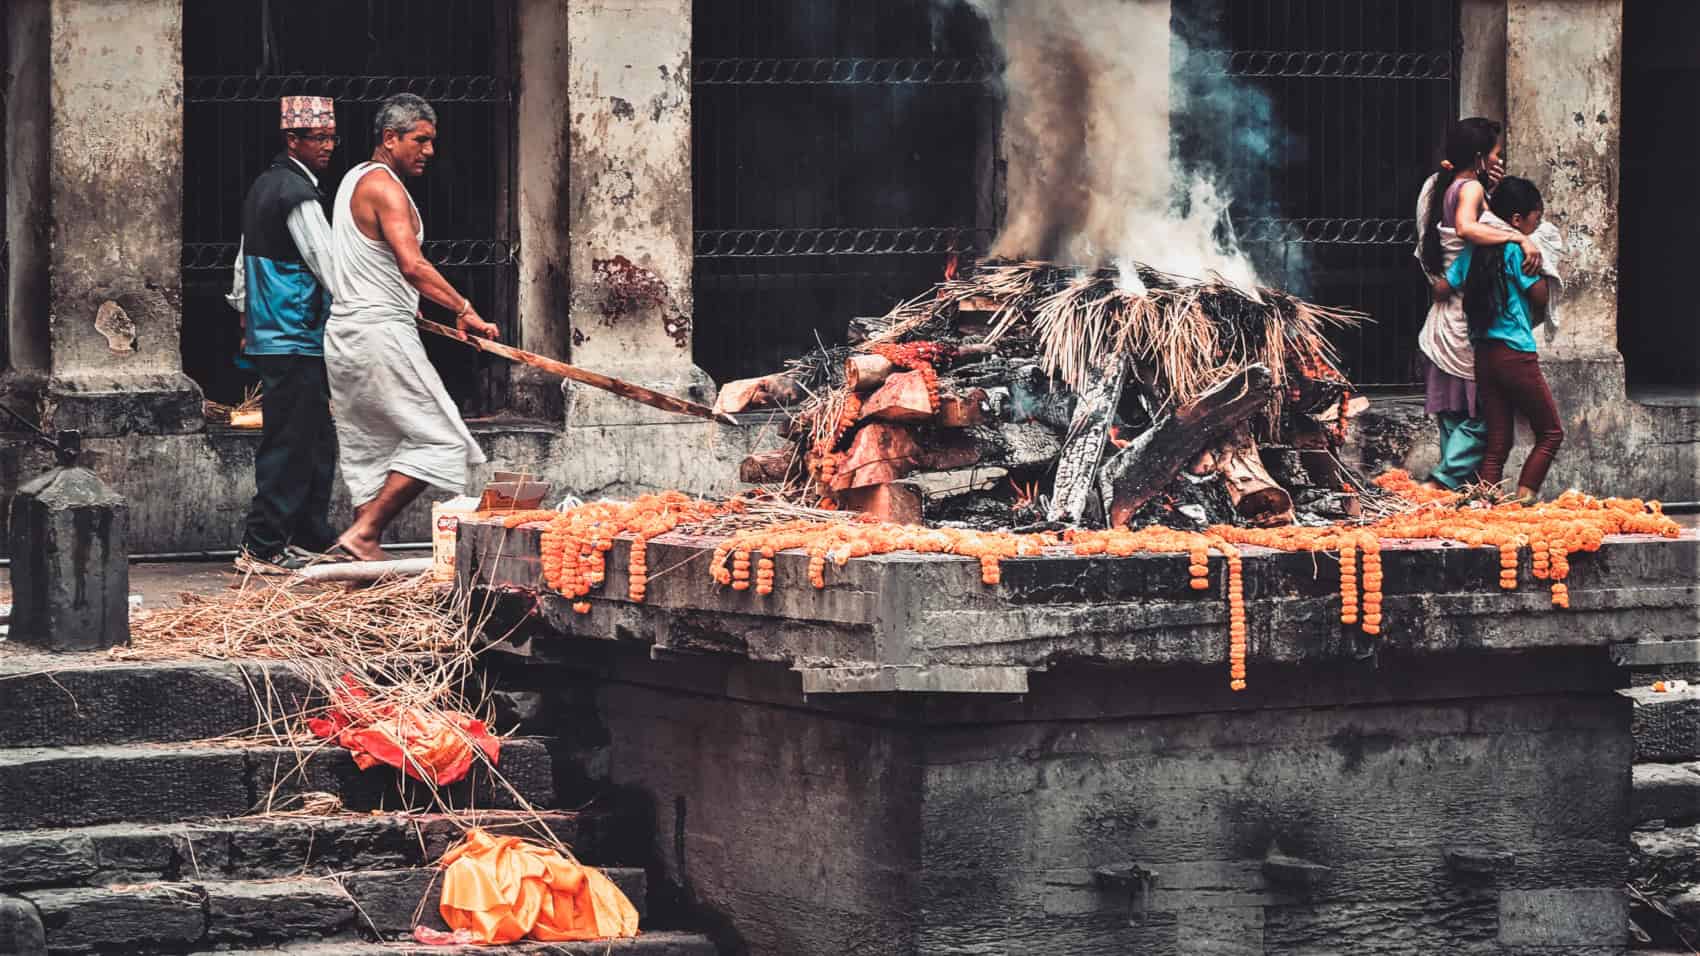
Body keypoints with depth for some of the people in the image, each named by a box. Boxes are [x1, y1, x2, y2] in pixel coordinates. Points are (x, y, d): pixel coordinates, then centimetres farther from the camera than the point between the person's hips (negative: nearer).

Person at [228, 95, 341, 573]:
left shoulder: (265, 185, 17)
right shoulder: (296, 192, -14)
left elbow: (243, 262, 23)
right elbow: (329, 265, -15)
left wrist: (246, 320, 27)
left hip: (267, 333, 10)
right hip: (295, 340, -10)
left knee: (317, 442, 14)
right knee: (290, 444, -8)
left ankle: (311, 538, 18)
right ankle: (262, 548, -7)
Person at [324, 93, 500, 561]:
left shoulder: (355, 180, 19)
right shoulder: (384, 187, -13)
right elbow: (411, 265, -26)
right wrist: (464, 309, -27)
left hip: (345, 330, 10)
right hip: (380, 333, -10)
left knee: (370, 447, 11)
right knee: (437, 438, -7)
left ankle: (365, 545, 9)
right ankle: (363, 533, -11)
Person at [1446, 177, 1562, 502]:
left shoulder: (1473, 251, 9)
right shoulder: (1517, 250, -10)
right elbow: (1541, 297, -7)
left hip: (1484, 354, 7)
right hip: (1516, 355, -7)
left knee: (1497, 442, 10)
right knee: (1551, 433, 4)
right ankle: (1524, 499, -6)